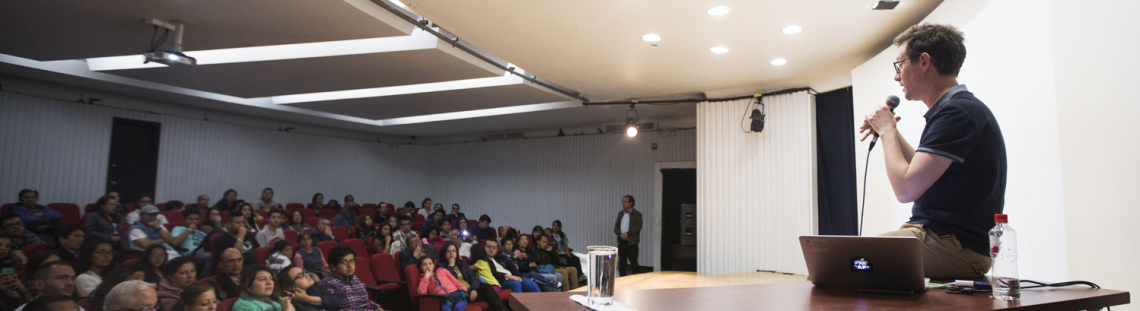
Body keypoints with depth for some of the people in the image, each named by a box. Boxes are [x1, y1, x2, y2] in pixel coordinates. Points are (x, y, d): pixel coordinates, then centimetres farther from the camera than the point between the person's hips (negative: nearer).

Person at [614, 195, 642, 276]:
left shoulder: (637, 214, -2)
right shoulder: (620, 214, 14)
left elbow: (638, 227, -13)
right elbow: (616, 227, 9)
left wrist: (627, 233, -19)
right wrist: (620, 234, -11)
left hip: (631, 243, -5)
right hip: (621, 242, 5)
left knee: (633, 263, -4)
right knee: (622, 264, 7)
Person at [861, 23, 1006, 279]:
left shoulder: (957, 111, -17)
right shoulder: (958, 107, 17)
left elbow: (905, 188, -23)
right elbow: (921, 173, 28)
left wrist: (886, 131, -8)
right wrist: (892, 133, 19)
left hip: (956, 249, -10)